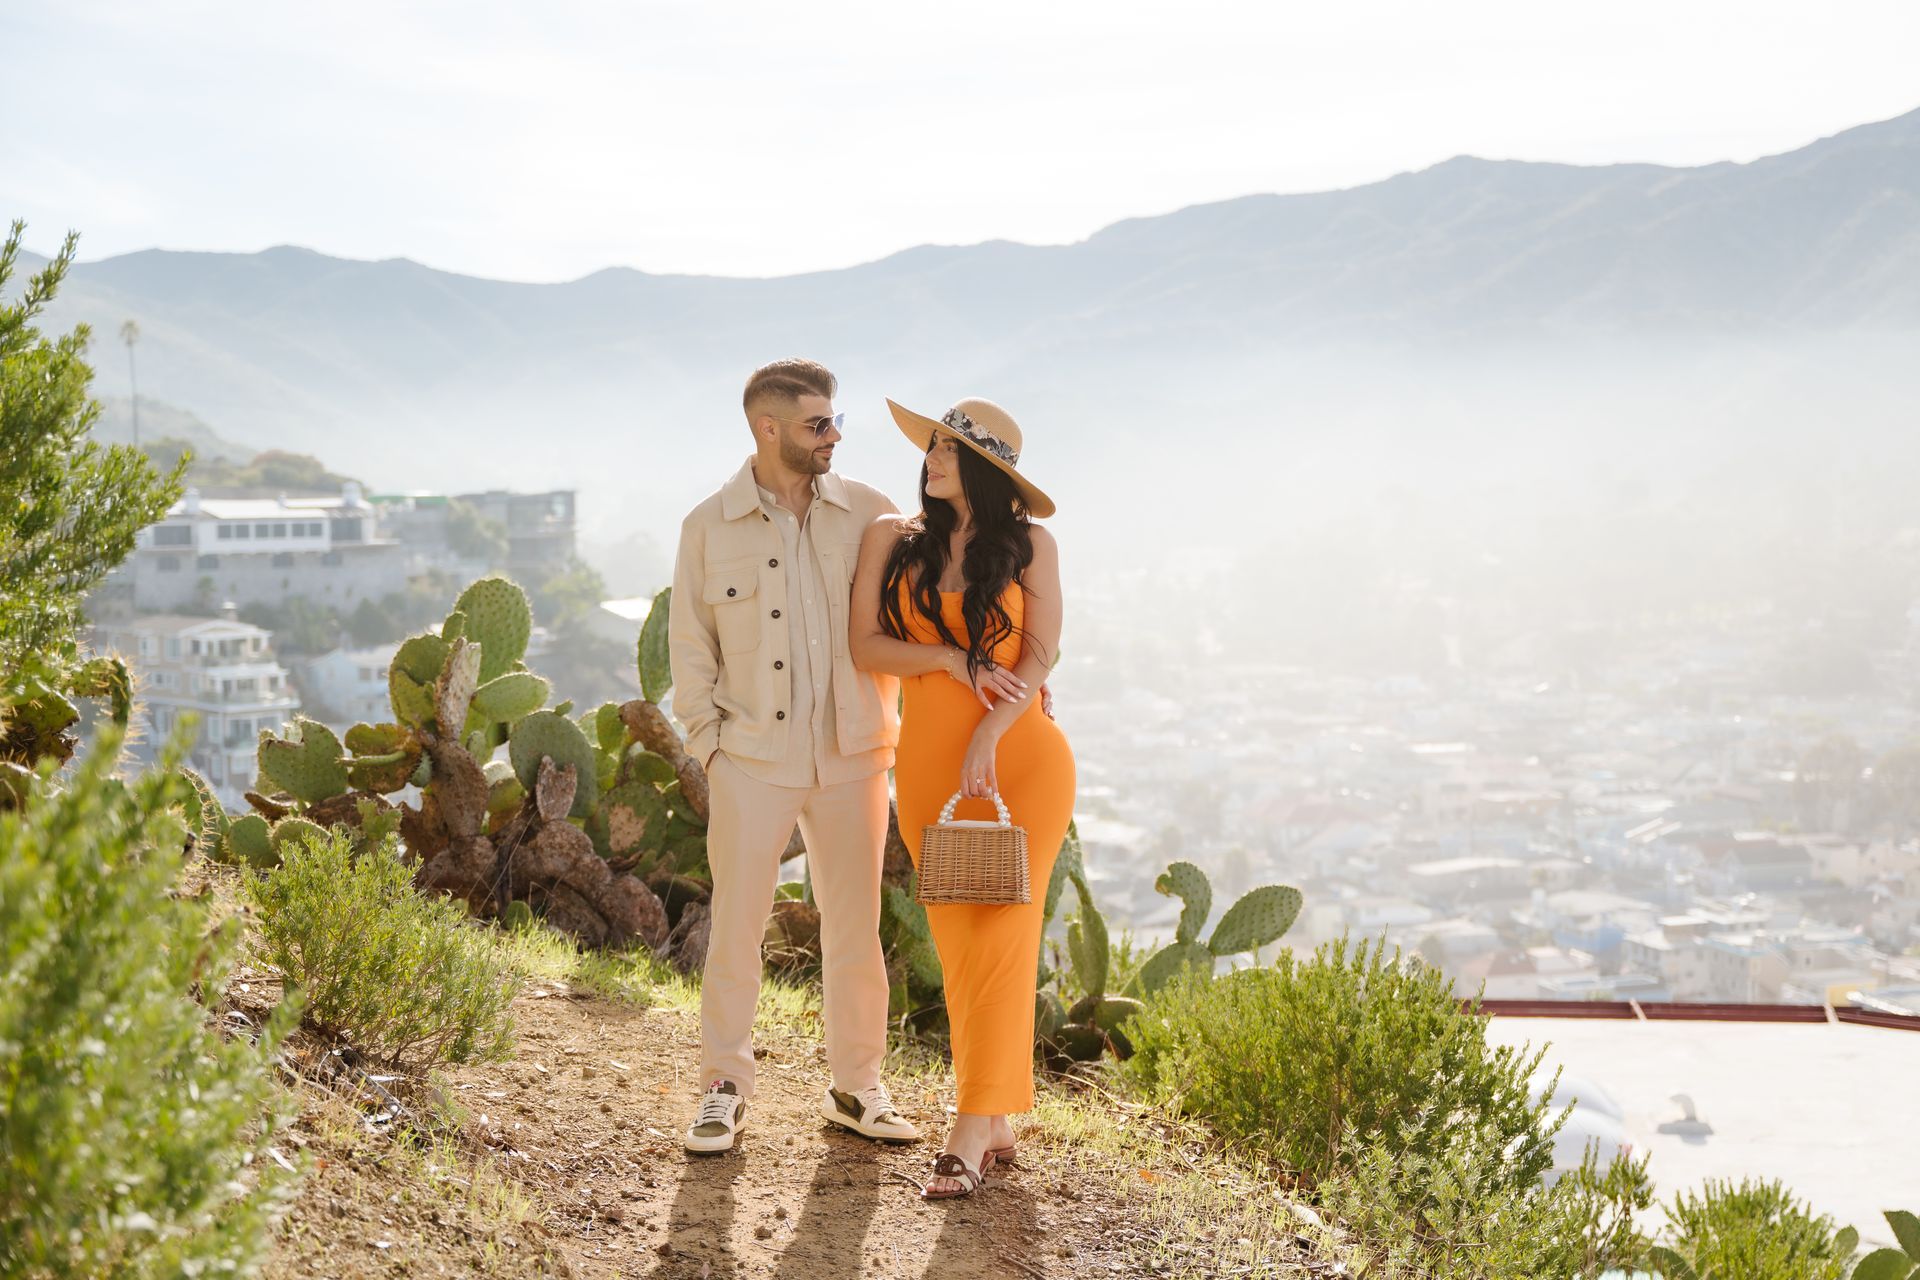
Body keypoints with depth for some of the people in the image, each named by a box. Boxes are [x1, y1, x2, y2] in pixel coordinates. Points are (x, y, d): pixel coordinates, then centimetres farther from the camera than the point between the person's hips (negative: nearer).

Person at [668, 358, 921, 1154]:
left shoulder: (868, 515, 1)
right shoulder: (710, 527, 0)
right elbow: (690, 647, 6)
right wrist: (709, 742, -1)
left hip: (852, 758, 1)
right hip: (752, 759, -1)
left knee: (855, 929, 8)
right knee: (735, 929, 1)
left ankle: (856, 1089, 21)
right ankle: (725, 1088, 15)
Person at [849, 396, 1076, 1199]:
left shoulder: (1027, 543, 3)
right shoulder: (892, 537, 7)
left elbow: (1040, 653, -4)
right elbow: (864, 645, 1)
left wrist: (989, 737, -17)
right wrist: (954, 659, -13)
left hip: (1021, 756, -2)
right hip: (929, 764, 2)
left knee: (1002, 936, -10)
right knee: (958, 945, 3)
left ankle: (971, 1132, -11)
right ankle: (996, 1128, 11)